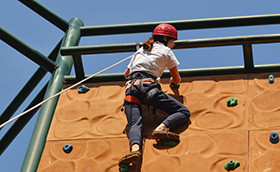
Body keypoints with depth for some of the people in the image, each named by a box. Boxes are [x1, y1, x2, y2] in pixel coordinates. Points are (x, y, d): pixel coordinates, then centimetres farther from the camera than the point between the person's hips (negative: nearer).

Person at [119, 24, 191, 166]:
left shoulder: (140, 50, 33)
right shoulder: (166, 51, 18)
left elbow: (126, 73, 44)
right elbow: (177, 80, 22)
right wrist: (173, 79, 47)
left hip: (131, 87, 5)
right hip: (148, 87, -5)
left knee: (134, 123, -16)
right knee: (184, 112, -1)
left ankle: (135, 148, -48)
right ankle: (162, 127, -30)